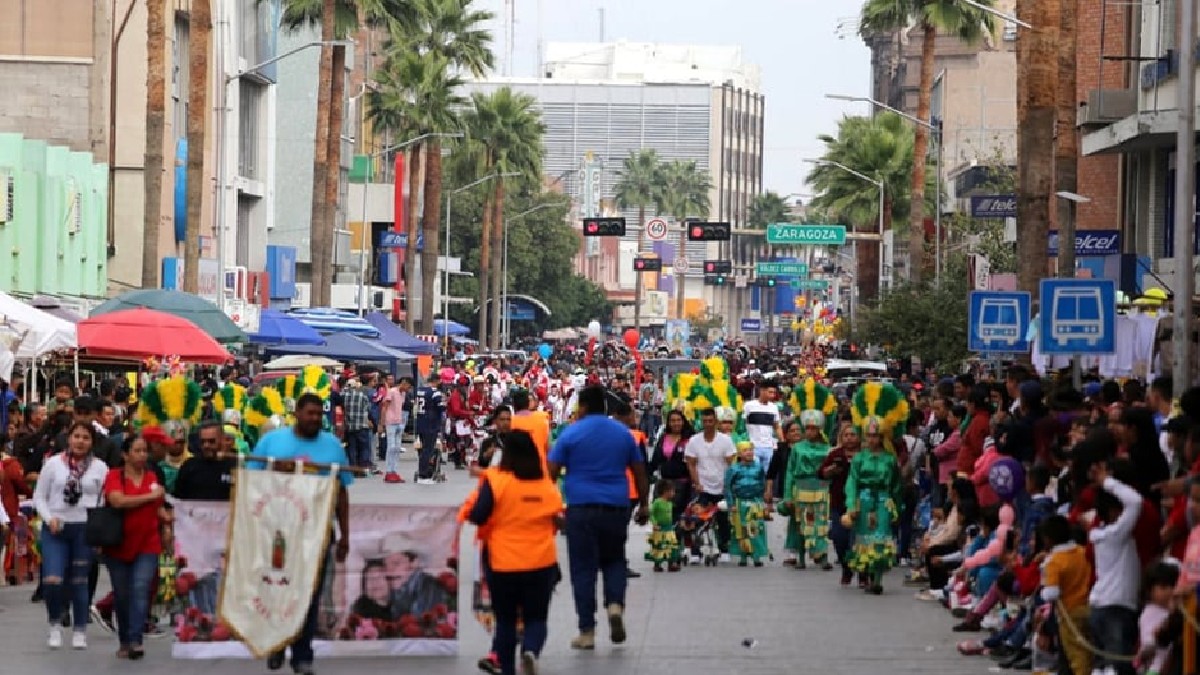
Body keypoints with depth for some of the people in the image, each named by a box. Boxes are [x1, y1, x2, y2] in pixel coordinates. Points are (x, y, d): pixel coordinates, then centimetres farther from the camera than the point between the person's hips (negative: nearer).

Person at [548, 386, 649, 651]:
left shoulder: (571, 433, -2)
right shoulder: (623, 433, 8)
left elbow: (552, 472, -3)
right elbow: (639, 471, 12)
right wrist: (644, 505, 20)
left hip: (581, 508, -3)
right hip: (616, 507, 3)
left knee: (583, 568, 3)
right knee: (614, 560, 19)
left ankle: (587, 631, 2)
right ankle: (615, 604, -8)